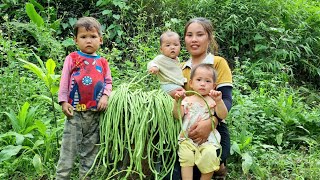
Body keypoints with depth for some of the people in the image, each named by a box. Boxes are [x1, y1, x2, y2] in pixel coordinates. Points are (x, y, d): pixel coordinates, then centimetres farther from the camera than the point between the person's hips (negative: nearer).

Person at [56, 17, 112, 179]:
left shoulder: (102, 62, 8)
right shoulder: (72, 58, 0)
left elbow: (108, 82, 10)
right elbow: (64, 81, -1)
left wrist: (105, 96, -8)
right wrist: (63, 101, -7)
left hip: (96, 113, 3)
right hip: (75, 112, -3)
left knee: (90, 150, 12)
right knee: (68, 149, 0)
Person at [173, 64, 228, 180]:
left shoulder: (212, 100, 7)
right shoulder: (187, 100, 11)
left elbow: (223, 116, -5)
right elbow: (178, 116, 2)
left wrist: (219, 101, -21)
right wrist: (177, 101, -14)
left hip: (208, 139, -1)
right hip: (187, 138, 1)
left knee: (209, 155, -24)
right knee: (186, 156, -23)